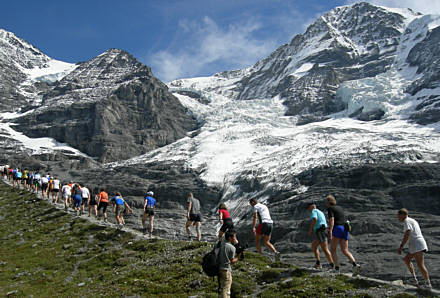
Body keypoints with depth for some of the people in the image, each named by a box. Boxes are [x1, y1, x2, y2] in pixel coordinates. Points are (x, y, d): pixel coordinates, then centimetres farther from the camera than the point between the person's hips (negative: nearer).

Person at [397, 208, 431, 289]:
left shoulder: (407, 221, -7)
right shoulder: (413, 221, 23)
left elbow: (407, 234, -20)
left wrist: (401, 246, -20)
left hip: (417, 245, -11)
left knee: (420, 265, -12)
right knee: (406, 259, 19)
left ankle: (428, 284, -10)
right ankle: (414, 278, 17)